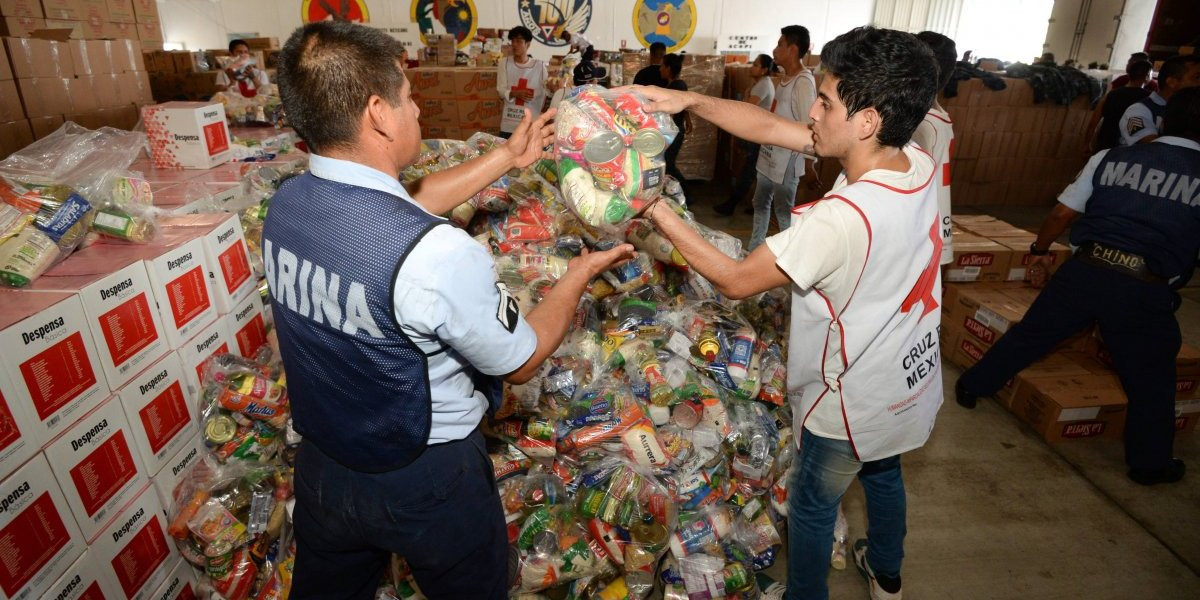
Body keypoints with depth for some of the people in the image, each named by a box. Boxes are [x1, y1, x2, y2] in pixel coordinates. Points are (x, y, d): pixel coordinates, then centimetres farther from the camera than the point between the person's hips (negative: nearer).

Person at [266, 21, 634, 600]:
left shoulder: (285, 203, -12)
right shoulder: (437, 254, -35)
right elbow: (521, 361, -18)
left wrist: (506, 157, 10)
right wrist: (579, 274, -3)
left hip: (319, 465, 6)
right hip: (424, 483, -5)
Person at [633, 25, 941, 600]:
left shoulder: (842, 218, -37)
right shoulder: (919, 165, -12)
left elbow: (736, 279, -27)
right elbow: (772, 127, -10)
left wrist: (658, 213, -21)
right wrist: (689, 99, -12)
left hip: (854, 406, -8)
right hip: (912, 383, 8)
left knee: (812, 507, 18)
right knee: (884, 475, 33)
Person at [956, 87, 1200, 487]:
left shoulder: (1111, 158, 5)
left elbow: (1061, 214, 8)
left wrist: (1039, 251, 21)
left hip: (1086, 269, 1)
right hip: (1147, 290, -1)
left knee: (1030, 334, 19)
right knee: (1150, 380, 15)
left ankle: (973, 386, 32)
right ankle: (1149, 464, 30)